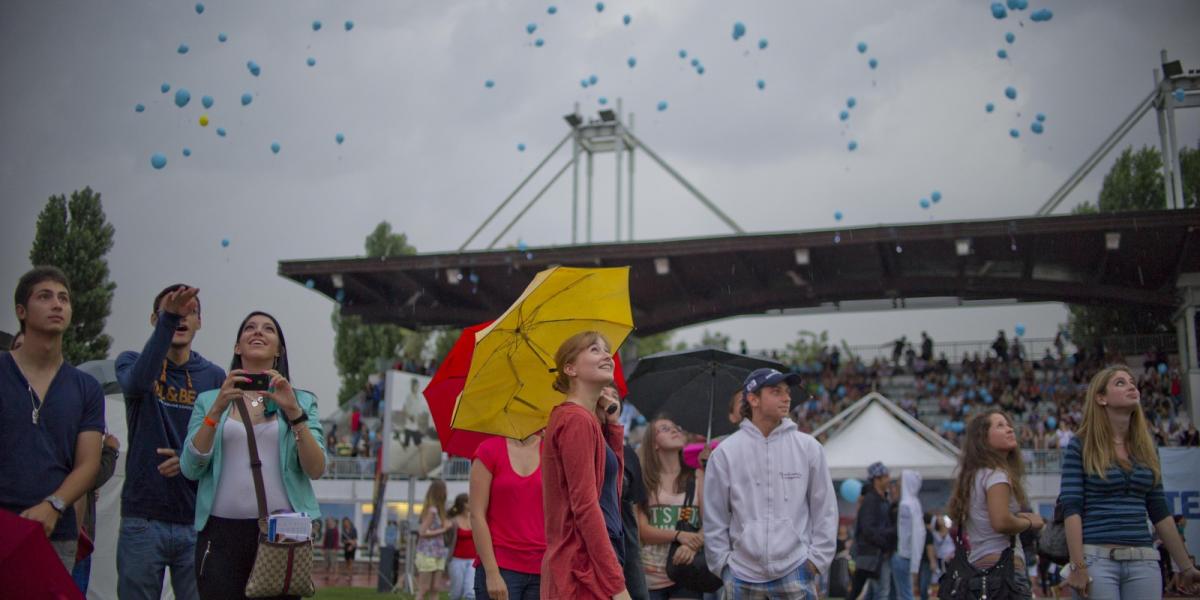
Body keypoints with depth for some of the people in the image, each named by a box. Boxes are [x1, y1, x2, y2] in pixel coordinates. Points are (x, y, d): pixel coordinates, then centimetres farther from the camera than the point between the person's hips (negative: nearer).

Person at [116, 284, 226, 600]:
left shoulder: (214, 377, 7)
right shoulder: (131, 361, 4)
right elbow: (136, 383, -21)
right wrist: (168, 320, -35)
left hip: (197, 519, 1)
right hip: (143, 518, -1)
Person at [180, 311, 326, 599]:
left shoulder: (300, 400, 8)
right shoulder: (209, 399, 10)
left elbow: (316, 470, -3)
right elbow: (190, 469, -1)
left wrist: (294, 412, -15)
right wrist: (217, 410, -11)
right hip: (221, 531, 0)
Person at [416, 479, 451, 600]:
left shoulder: (437, 510, 12)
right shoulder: (432, 510, -14)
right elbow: (422, 532, -16)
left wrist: (447, 525, 1)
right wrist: (443, 530, -13)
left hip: (437, 554, 8)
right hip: (427, 554, -8)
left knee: (434, 589, 6)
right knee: (424, 589, -4)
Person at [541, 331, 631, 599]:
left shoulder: (587, 420, 17)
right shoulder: (577, 419, -12)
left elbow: (612, 481, 21)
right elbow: (585, 505, -19)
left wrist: (613, 424, 12)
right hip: (584, 568, -10)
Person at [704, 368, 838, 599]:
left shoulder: (808, 447, 2)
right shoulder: (725, 453, -1)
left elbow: (825, 509, 5)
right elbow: (714, 517, 4)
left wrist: (818, 557, 0)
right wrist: (722, 561, 1)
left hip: (795, 572, 0)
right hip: (742, 574, 0)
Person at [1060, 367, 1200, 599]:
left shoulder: (1146, 449, 13)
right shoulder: (1080, 448, -1)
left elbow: (1160, 512, 16)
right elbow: (1072, 509, -8)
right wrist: (1078, 566, -16)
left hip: (1143, 561, 4)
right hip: (1097, 558, -4)